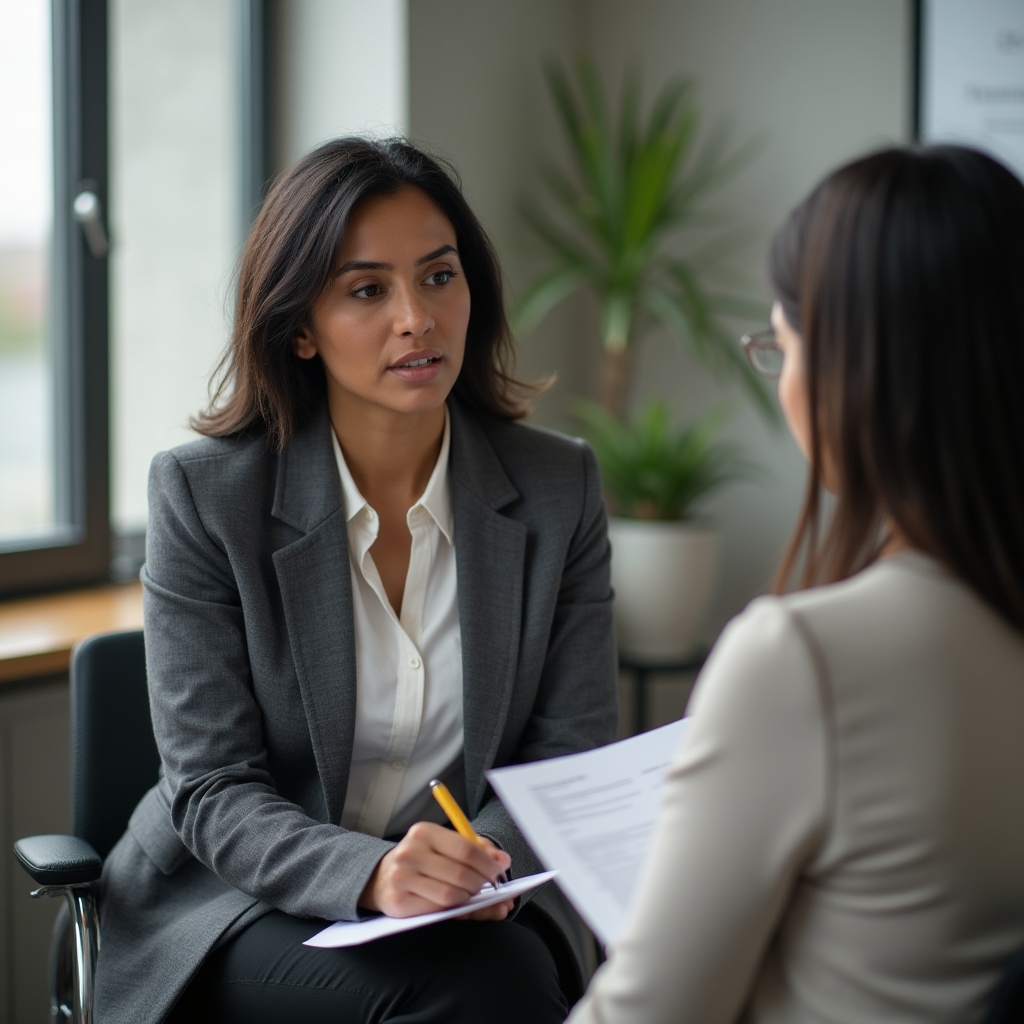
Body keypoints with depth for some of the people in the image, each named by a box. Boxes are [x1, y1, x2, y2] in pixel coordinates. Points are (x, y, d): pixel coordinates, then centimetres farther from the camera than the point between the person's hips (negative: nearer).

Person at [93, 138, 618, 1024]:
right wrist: (369, 874, -31)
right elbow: (212, 791, -11)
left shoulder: (559, 487, 0)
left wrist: (486, 858, -22)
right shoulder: (202, 495, -8)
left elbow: (573, 754, 1)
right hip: (241, 908, -3)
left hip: (484, 906, 3)